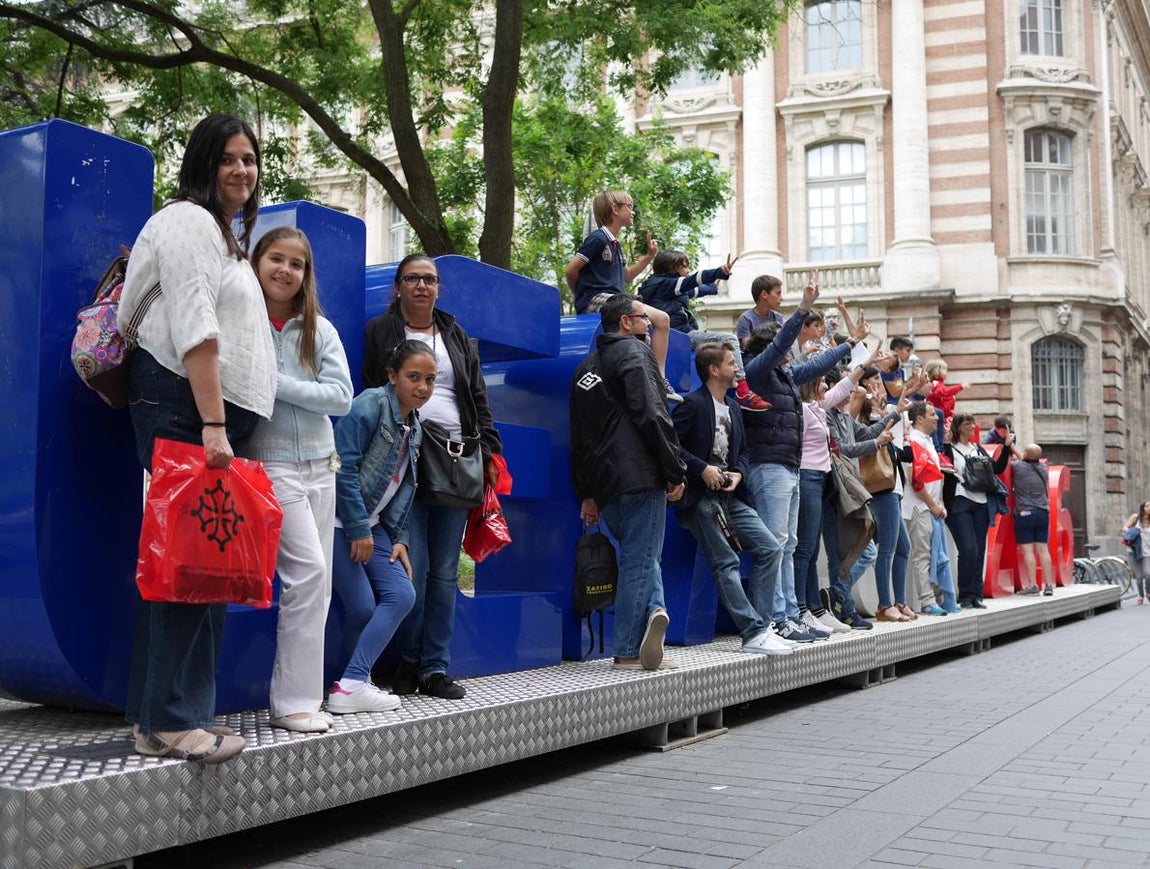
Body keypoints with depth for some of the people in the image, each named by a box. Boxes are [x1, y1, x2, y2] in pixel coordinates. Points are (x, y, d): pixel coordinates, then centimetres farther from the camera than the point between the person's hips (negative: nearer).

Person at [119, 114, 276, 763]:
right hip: (186, 409, -9)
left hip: (220, 415, 9)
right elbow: (195, 329, -14)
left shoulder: (227, 235, 27)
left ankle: (187, 714, 8)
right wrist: (212, 424, -22)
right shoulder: (189, 221, -3)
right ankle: (169, 721, -11)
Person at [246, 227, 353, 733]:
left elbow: (341, 397, -3)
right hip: (270, 462, -5)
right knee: (309, 570, -14)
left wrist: (276, 384, -11)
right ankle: (293, 703, -6)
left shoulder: (320, 330, 7)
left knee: (317, 583, 5)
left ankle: (300, 693, 15)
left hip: (320, 465, 5)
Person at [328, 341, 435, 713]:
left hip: (372, 525, 8)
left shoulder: (415, 428, 13)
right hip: (341, 519, -8)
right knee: (363, 607, -12)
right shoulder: (372, 404, -12)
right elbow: (344, 467, -18)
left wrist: (400, 539, 5)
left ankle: (355, 681, -3)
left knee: (402, 596, -5)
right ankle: (351, 685, -1)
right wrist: (358, 529, -17)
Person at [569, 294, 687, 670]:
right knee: (640, 559, -3)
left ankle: (653, 610, -5)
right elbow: (652, 415, -15)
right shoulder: (636, 352, -3)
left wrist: (586, 493, 22)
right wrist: (676, 471, -10)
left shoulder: (585, 368, 22)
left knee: (639, 555, 17)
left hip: (604, 483, 7)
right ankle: (629, 651, -2)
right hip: (640, 476, -7)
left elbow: (578, 437, 22)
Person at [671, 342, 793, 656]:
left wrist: (738, 473, 3)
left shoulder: (733, 408, 18)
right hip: (701, 497, -8)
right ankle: (755, 633, -13)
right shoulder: (693, 404, -7)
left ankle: (755, 623, 1)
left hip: (730, 497, 8)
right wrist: (702, 469, -16)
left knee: (771, 549, -1)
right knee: (726, 563, -12)